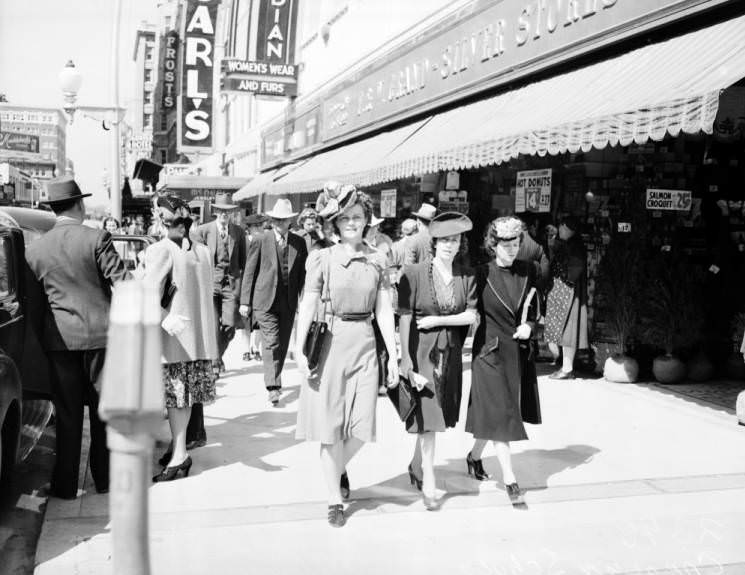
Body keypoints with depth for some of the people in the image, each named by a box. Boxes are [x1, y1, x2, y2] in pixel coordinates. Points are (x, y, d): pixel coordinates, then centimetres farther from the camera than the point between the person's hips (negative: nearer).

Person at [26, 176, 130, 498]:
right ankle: (104, 478, 20)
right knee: (103, 409, 11)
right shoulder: (97, 239, -8)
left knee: (67, 414, 9)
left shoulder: (35, 250, 2)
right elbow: (122, 282, -12)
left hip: (60, 338, 2)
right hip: (100, 333, -2)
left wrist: (42, 338, 16)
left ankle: (66, 484, 15)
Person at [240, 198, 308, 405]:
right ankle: (272, 387, -12)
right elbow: (249, 271, 2)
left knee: (283, 343, 9)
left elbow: (303, 272, 10)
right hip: (265, 300, -3)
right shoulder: (260, 240, 0)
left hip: (289, 301, 3)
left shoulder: (299, 242, 8)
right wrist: (245, 301, -2)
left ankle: (275, 380, 28)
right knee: (271, 342, -11)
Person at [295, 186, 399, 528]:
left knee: (361, 426, 2)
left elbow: (384, 312, 7)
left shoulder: (377, 261, 6)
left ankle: (339, 470, 34)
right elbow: (308, 306, -4)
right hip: (331, 342, -2)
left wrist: (393, 356, 3)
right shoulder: (322, 258, -1)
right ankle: (334, 500, 18)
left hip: (364, 344, 2)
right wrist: (299, 351, -12)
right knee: (331, 426, 4)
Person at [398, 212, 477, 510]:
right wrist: (406, 360, -14)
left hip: (450, 352, 4)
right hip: (421, 351, -4)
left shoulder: (467, 276, 1)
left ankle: (416, 466, 35)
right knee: (427, 419, -5)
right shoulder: (414, 273, -10)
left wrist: (437, 320, -13)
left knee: (439, 417, 12)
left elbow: (471, 315, -3)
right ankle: (428, 484, 3)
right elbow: (405, 318, -11)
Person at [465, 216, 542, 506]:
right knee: (500, 414, -6)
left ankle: (475, 456, 37)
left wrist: (528, 326, -6)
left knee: (493, 414, 14)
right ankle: (509, 479, 0)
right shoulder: (482, 274, -9)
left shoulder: (527, 271, 3)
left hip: (519, 352, 4)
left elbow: (534, 310, 11)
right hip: (490, 350, -4)